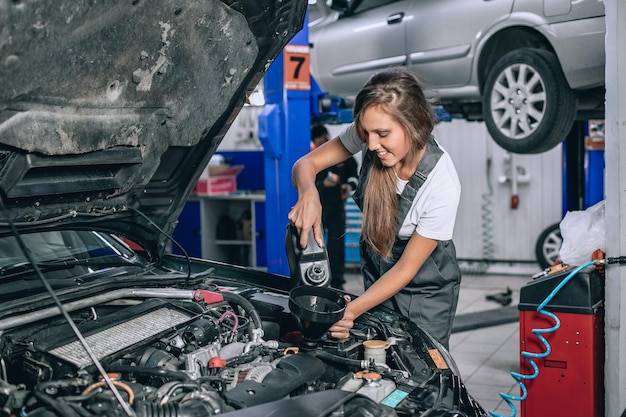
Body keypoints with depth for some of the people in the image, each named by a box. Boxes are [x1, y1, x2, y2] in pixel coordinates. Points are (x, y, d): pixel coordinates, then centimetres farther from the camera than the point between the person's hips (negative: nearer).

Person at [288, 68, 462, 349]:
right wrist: (308, 194, -37)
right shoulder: (371, 133, -22)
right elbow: (306, 164, -14)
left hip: (425, 293, -4)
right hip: (376, 274, 4)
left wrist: (352, 311, -32)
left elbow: (405, 270, -24)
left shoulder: (442, 187, -33)